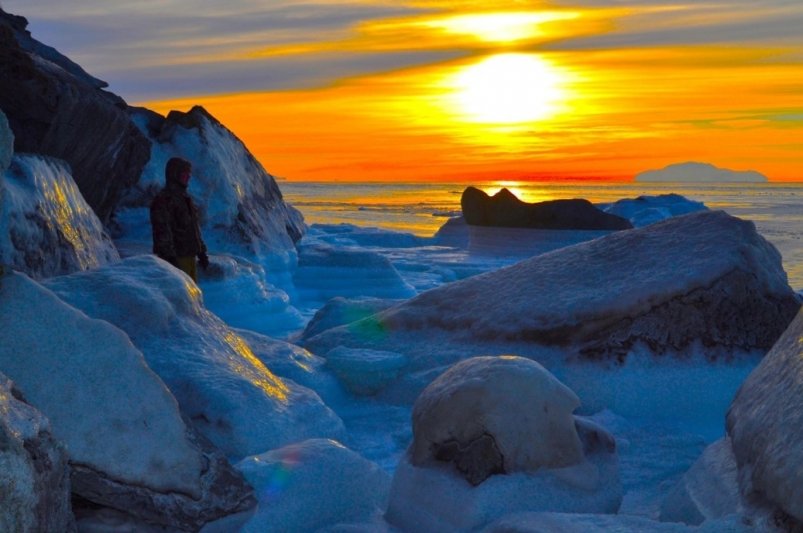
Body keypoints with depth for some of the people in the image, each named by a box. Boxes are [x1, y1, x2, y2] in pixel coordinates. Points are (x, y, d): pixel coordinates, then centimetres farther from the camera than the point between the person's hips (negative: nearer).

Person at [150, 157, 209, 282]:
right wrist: (170, 257, -23)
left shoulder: (185, 198, 19)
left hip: (189, 256, 9)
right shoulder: (164, 199, -11)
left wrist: (201, 251, 20)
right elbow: (162, 231, -18)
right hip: (176, 257, -9)